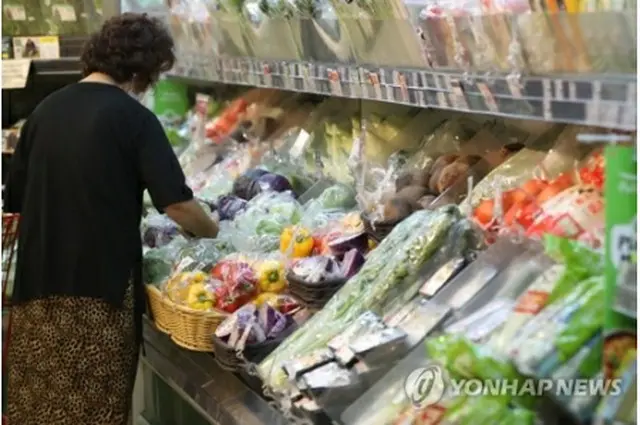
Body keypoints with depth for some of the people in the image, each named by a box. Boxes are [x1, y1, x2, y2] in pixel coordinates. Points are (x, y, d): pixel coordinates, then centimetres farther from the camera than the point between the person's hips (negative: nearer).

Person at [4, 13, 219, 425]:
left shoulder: (46, 109, 7)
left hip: (38, 278, 5)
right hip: (101, 281, -5)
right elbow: (177, 204, -15)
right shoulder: (134, 118, -10)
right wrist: (215, 232, 3)